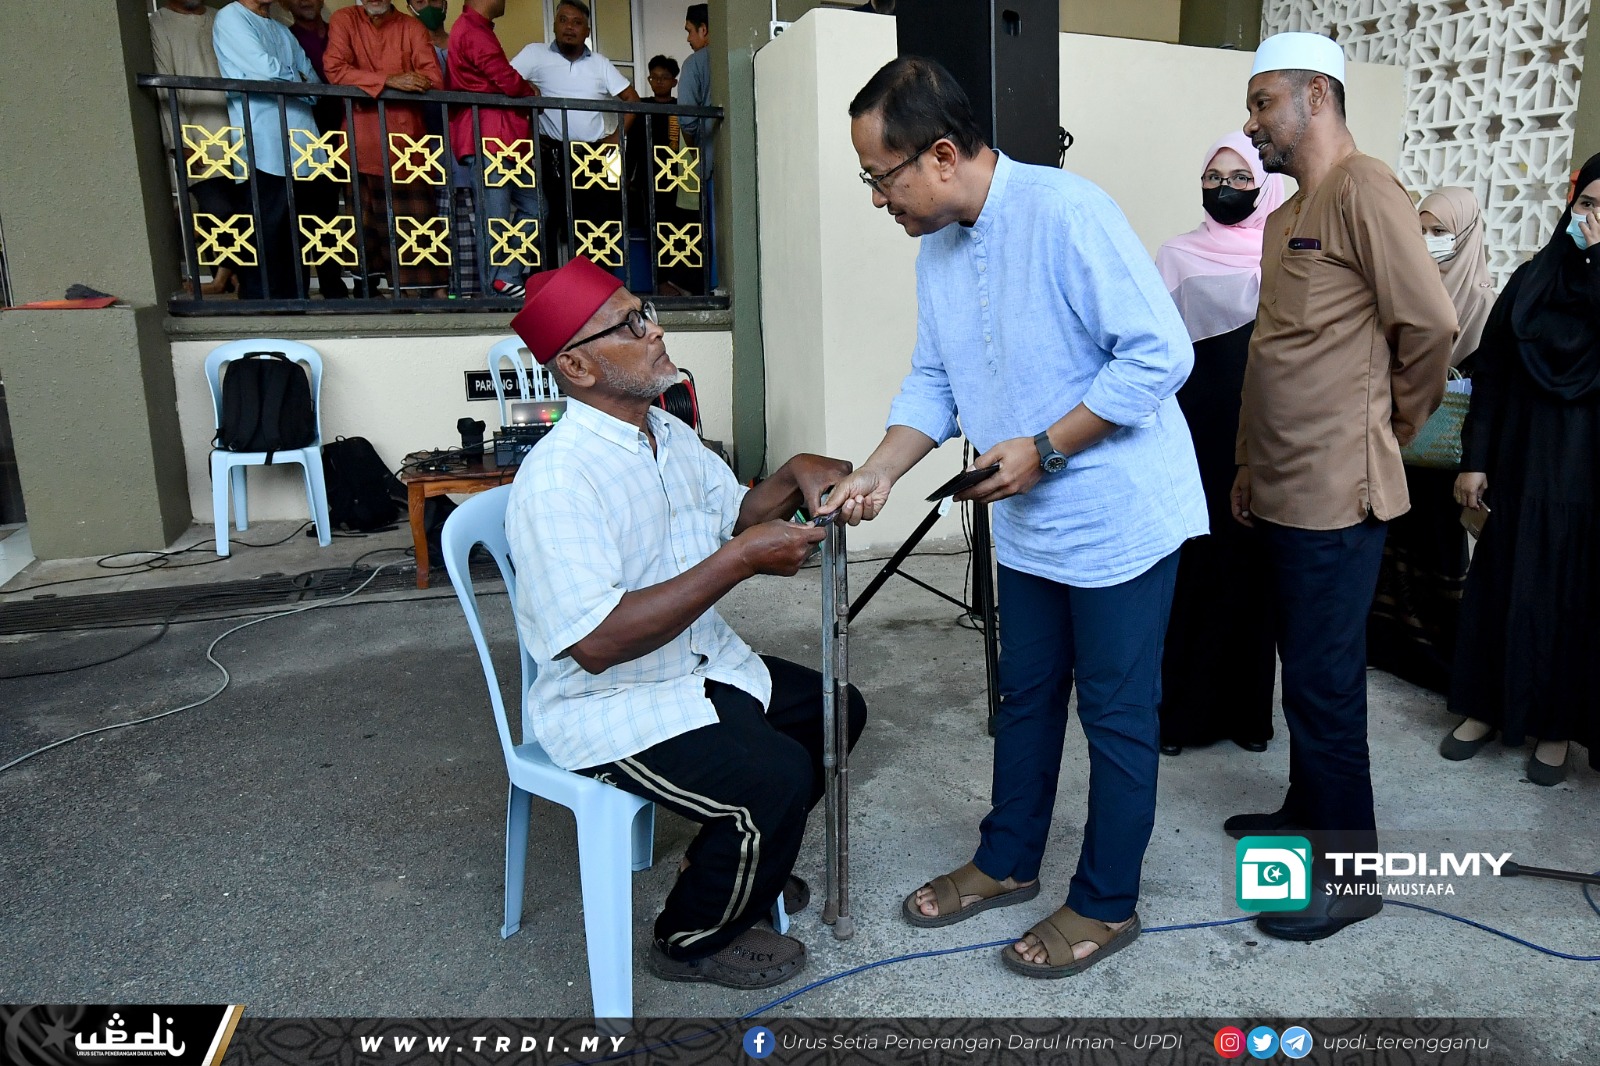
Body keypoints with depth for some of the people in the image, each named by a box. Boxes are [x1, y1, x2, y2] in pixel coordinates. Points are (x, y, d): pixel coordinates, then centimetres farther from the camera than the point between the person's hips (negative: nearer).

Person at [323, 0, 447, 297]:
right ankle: (367, 288, 6)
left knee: (419, 218, -4)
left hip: (407, 137, 1)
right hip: (362, 140, 0)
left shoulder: (412, 28, 10)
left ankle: (432, 289, -5)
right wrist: (389, 80, -19)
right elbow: (335, 69, -7)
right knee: (365, 224, 1)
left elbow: (434, 79, -2)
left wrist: (369, 85, -8)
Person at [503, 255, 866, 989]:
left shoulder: (669, 434, 4)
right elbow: (597, 643, -32)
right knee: (777, 777, -24)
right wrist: (742, 560, -30)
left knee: (836, 710, 11)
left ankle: (730, 864, 30)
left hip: (702, 667, 10)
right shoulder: (557, 479, -26)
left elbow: (732, 517, 13)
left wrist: (795, 475, -8)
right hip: (608, 705, -9)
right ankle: (694, 939, 6)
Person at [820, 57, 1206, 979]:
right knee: (1026, 697, 19)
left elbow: (1160, 354, -22)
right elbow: (934, 381, 10)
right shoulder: (937, 246, 5)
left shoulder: (1067, 211, -21)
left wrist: (1043, 448, -21)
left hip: (1120, 517, -7)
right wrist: (878, 474, -3)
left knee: (1117, 714, 7)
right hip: (1029, 524, 8)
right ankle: (1008, 863, 38)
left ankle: (1107, 904, 26)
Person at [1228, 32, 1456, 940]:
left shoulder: (1363, 192, -11)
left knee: (1324, 684, -1)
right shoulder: (1289, 213, 16)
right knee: (1304, 669, 19)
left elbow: (1432, 325, -16)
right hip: (1285, 489, 9)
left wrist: (1390, 426, 0)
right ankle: (1307, 813, 35)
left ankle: (1348, 872, 13)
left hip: (1336, 493, -9)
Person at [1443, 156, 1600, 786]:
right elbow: (1490, 373, 2)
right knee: (1504, 580, 8)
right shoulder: (1532, 279, 4)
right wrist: (1475, 460, -2)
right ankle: (1487, 706, 23)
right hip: (1523, 458, 2)